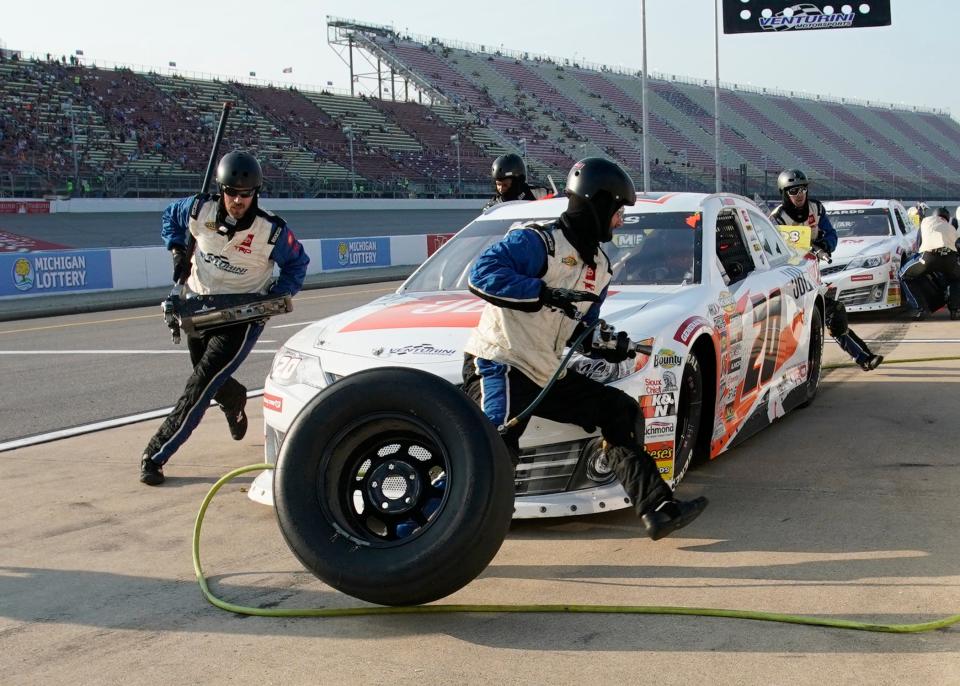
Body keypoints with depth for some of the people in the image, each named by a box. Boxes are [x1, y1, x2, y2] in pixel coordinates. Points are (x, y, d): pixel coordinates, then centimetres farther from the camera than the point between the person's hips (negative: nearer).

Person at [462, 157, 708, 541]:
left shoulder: (600, 268, 17)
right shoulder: (538, 242, -10)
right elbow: (482, 274, -23)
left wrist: (603, 345, 1)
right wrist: (546, 294, -27)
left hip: (547, 375, 9)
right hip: (497, 364, -9)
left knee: (620, 412, 7)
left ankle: (658, 509, 8)